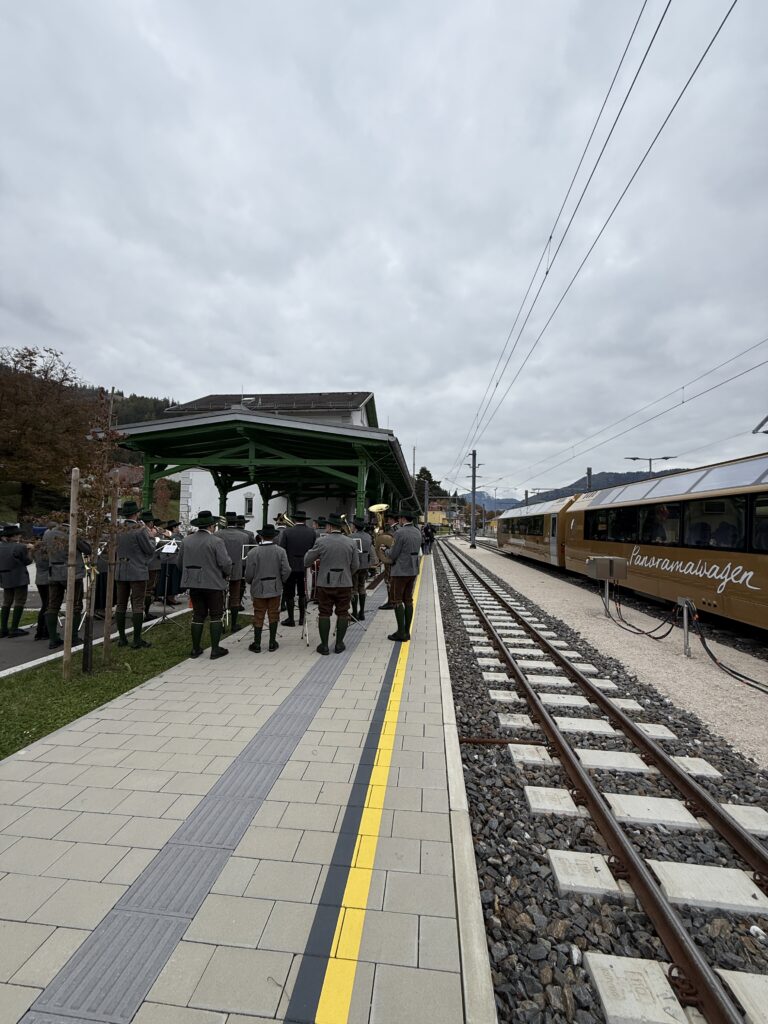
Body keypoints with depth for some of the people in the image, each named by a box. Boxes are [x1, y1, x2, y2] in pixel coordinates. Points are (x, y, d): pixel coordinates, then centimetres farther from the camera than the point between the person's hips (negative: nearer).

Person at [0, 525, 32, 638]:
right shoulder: (20, 547, -14)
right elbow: (28, 561, -6)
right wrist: (28, 550, 7)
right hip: (19, 578, -7)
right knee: (19, 602, -2)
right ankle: (14, 629, -5)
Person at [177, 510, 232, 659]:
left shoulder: (186, 540, 3)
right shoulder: (216, 541, -14)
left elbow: (180, 562, 9)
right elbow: (226, 563, -18)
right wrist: (226, 574, 2)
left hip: (193, 584, 5)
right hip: (214, 584, -5)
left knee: (198, 616, 13)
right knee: (216, 616, 6)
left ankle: (195, 649, 18)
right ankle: (215, 649, 8)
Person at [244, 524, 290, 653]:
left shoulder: (253, 552, -11)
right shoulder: (281, 551, -8)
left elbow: (249, 574, -8)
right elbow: (286, 570, -10)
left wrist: (251, 583, 13)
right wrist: (281, 581, 8)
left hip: (259, 589, -1)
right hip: (275, 589, 1)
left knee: (258, 616, 8)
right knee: (273, 615, 11)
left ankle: (257, 644, 15)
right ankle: (272, 643, 18)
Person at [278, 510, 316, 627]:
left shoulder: (287, 532, -11)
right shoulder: (312, 532, -4)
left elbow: (281, 549, -11)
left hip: (290, 567, -3)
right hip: (305, 567, 3)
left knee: (289, 594, 8)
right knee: (302, 594, 15)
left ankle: (290, 619, 13)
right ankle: (302, 619, 21)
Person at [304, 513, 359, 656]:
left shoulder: (321, 541, -8)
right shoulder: (351, 542, -1)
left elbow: (307, 561, 1)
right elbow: (355, 566, 3)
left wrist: (310, 551, 21)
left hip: (325, 584, -1)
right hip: (345, 584, 2)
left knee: (324, 614, 6)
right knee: (342, 613, 10)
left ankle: (324, 645, 10)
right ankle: (339, 644, 15)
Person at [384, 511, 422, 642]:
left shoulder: (400, 533, -16)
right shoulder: (417, 532, 9)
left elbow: (392, 555, -14)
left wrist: (388, 551, 9)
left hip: (400, 571, -8)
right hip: (413, 570, 8)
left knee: (397, 601, 0)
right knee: (408, 600, 11)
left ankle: (401, 633, 1)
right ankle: (406, 631, 15)